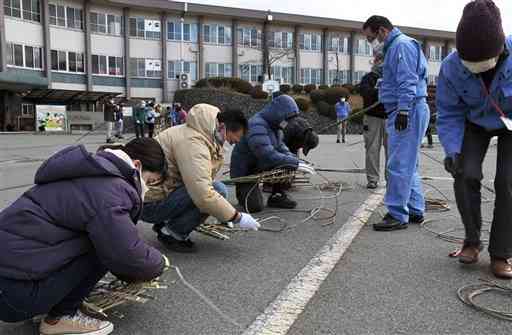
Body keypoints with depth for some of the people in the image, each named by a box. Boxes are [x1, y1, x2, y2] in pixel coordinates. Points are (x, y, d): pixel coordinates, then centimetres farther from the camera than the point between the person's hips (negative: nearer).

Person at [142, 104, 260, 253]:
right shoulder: (192, 141, -24)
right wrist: (237, 217, -20)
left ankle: (163, 224, 10)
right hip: (149, 203, -10)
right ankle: (172, 234, -5)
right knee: (218, 190, -20)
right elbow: (203, 195, -32)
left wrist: (228, 215, 7)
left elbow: (201, 185, 11)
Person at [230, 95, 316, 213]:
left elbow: (280, 147, 5)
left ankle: (277, 196, -1)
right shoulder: (256, 126, -29)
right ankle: (242, 191, 15)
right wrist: (295, 164, -38)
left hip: (260, 165, 8)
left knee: (285, 161, -15)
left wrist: (295, 160, -14)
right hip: (244, 171, -8)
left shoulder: (274, 125, 1)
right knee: (255, 207, -18)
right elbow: (268, 155, -39)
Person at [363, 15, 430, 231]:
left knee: (399, 165, -10)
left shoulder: (402, 45, -8)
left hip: (409, 111, -11)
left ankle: (398, 215, -5)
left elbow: (408, 82, -19)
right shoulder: (394, 47, 24)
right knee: (408, 165, 14)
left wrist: (403, 110, -23)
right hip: (402, 113, 11)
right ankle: (415, 211, 22)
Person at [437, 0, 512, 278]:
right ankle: (472, 240, 7)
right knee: (465, 174, -15)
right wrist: (452, 150, -31)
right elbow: (449, 114, -18)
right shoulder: (451, 67, -29)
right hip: (474, 124, 1)